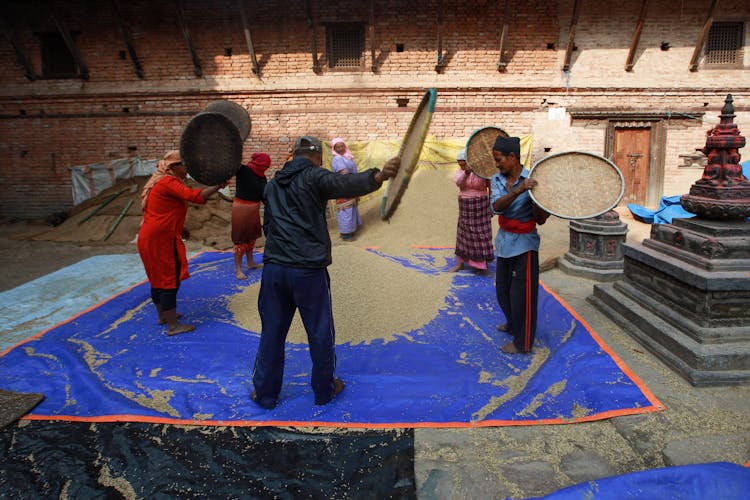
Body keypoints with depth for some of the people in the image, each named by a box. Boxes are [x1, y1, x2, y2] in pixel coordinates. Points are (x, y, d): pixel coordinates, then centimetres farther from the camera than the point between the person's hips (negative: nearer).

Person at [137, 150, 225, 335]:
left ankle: (163, 315, 34)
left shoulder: (160, 182, 17)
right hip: (160, 239, -11)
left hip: (151, 238, 11)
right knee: (170, 280, -5)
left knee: (159, 277, 20)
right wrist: (218, 186, -25)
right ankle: (173, 326, 1)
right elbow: (194, 195, -29)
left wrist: (179, 228, 16)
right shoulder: (168, 182, -16)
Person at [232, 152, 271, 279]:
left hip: (254, 209, 7)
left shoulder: (262, 177, 5)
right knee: (240, 238, -1)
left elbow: (264, 195, 9)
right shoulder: (242, 170, -14)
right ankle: (238, 269, 7)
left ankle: (250, 263, 34)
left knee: (251, 236, 18)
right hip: (241, 208, -7)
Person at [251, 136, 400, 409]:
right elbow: (345, 184, -28)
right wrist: (377, 176, -43)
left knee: (272, 332, 15)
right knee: (320, 334, 12)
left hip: (273, 267, 6)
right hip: (309, 270, -5)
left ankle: (265, 393, 26)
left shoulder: (272, 185, 16)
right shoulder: (315, 176, -5)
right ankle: (324, 389, 27)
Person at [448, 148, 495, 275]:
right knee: (464, 233, 10)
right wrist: (466, 173, -37)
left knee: (480, 234, -1)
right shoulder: (460, 172, 2)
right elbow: (458, 182, -18)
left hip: (479, 207, -5)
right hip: (465, 207, 5)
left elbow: (490, 187, -5)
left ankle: (482, 263, 9)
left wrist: (491, 206, -6)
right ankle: (460, 262, 20)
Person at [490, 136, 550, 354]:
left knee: (522, 294, 2)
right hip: (504, 243, 6)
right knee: (503, 290, 20)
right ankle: (513, 325, 45)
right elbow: (496, 207, -22)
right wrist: (518, 191, -37)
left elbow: (541, 220, -15)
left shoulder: (531, 181, -16)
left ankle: (522, 342, 18)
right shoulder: (497, 180, -2)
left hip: (523, 245, -6)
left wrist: (534, 198, -32)